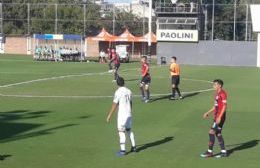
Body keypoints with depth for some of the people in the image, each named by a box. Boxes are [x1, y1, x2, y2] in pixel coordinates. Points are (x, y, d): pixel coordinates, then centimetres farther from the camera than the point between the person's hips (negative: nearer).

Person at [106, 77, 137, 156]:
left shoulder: (118, 92, -14)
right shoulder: (129, 91, 5)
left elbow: (114, 105, -14)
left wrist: (109, 115, -7)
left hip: (122, 115, -7)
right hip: (129, 114, 7)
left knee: (121, 132, -3)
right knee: (129, 130, 19)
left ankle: (122, 150, -4)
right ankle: (133, 147, 23)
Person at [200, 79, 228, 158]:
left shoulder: (222, 94, -14)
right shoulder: (217, 94, 16)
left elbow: (224, 106, -19)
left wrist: (219, 117, -24)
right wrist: (208, 112, 25)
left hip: (220, 117, -10)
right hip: (216, 116, 10)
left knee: (211, 132, -8)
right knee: (218, 134, 10)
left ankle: (210, 152, -2)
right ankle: (224, 152, 14)